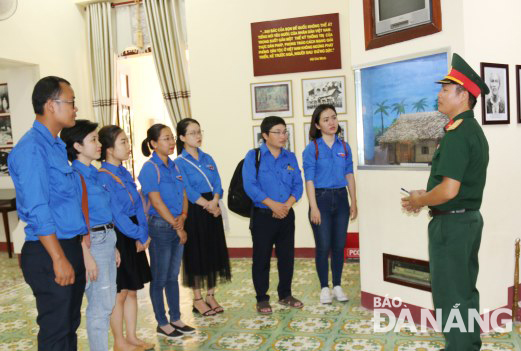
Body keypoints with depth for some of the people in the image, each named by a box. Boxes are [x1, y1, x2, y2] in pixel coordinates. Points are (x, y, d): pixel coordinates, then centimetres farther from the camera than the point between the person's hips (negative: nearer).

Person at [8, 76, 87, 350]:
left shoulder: (57, 146, 13)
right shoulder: (31, 148, -16)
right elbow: (37, 211, -21)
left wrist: (83, 244, 16)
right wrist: (59, 259, -21)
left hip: (71, 247, 9)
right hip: (49, 254, -9)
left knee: (70, 324, 19)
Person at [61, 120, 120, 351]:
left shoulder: (94, 173, 12)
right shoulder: (74, 175, -14)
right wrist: (87, 255, -20)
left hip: (107, 238, 9)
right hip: (91, 242, -9)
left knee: (107, 302, 16)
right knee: (100, 306, 0)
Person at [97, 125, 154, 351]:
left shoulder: (125, 174, 9)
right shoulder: (103, 177, -16)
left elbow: (138, 207, 7)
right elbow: (116, 215, -19)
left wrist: (143, 235, -4)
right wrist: (140, 235, -12)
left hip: (133, 238, 8)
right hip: (116, 239, -8)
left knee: (132, 290, 15)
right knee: (119, 293, 5)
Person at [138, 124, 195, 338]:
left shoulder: (174, 166, 10)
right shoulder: (150, 168, -12)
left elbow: (184, 194, 9)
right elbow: (156, 201, -17)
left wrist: (183, 216, -8)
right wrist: (176, 226, -13)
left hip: (177, 227, 7)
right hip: (160, 226, -7)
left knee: (173, 276, 16)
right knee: (160, 279, 6)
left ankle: (175, 319, 28)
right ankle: (162, 323, 20)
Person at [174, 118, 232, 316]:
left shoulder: (207, 159, 11)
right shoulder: (179, 163, -6)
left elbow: (217, 183, 2)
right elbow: (188, 191, -14)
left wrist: (214, 202, -15)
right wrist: (208, 205, -15)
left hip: (213, 211, 6)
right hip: (194, 212, -6)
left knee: (214, 253, 10)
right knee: (196, 254, 3)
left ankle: (210, 296, 24)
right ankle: (198, 299, 17)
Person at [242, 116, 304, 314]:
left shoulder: (290, 157, 9)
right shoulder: (254, 156, -5)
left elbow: (298, 185, 5)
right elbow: (250, 185, -14)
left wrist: (287, 205, -12)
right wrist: (273, 204, -18)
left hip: (286, 215, 4)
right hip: (263, 215, -4)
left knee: (287, 256, 13)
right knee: (261, 258, 4)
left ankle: (285, 295, 30)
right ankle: (262, 299, 19)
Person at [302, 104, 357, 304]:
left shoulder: (344, 147, 6)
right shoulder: (312, 149, -6)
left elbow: (349, 176, 9)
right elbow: (309, 180, -9)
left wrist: (353, 203, 8)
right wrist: (314, 207, -13)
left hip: (340, 198, 4)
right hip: (321, 198, -4)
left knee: (339, 246, 10)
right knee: (323, 247, 3)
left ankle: (337, 286, 24)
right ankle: (324, 288, 18)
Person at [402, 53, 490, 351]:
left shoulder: (457, 133, -20)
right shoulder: (475, 131, 11)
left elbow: (449, 190, -27)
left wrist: (419, 201, -10)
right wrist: (426, 195, 12)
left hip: (451, 222, -10)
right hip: (471, 217, 10)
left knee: (450, 297, 1)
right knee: (466, 292, 20)